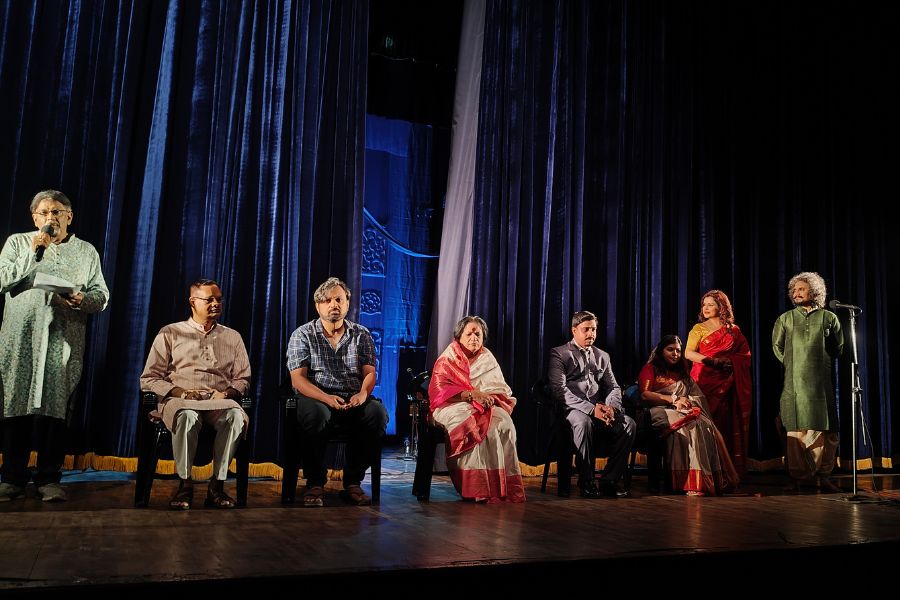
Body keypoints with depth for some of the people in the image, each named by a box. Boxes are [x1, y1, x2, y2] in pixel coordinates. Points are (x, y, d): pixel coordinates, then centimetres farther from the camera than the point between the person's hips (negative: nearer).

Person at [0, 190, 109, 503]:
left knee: (55, 408, -2)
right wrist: (34, 253, -6)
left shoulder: (86, 251, 13)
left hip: (63, 342, 0)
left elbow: (102, 296, 9)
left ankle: (49, 479, 6)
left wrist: (82, 300, -12)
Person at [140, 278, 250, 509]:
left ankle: (217, 485, -26)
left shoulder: (232, 337, 21)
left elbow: (243, 379, 21)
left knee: (236, 416, -34)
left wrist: (227, 393, -2)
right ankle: (185, 485, -23)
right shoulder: (170, 334, 14)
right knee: (188, 416, -39)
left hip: (219, 401, 2)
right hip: (179, 400, -2)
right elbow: (148, 379, 8)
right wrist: (180, 392, -9)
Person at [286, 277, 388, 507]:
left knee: (377, 413, -30)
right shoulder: (302, 335, 6)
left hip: (354, 399, 2)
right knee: (316, 414, -38)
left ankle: (353, 482, -16)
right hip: (316, 397, -2)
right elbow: (298, 378, -4)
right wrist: (326, 398, -22)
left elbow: (370, 372, 5)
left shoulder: (362, 335, 13)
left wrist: (363, 393, -20)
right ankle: (315, 483, -19)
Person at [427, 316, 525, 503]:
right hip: (456, 407, -3)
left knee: (504, 424, -31)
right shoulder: (447, 360, 7)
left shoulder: (487, 359, 18)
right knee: (480, 427, -36)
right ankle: (481, 487, -35)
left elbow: (502, 389, 13)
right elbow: (440, 390, -7)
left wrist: (489, 397, -12)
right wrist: (471, 394, -19)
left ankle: (505, 485, -32)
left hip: (487, 407, 3)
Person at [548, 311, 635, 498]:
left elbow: (613, 387, 16)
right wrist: (591, 409, -21)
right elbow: (559, 390, -9)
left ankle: (610, 480, -13)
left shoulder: (602, 356, 22)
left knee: (629, 424, -22)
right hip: (572, 409, -5)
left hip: (599, 409, 5)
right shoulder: (559, 354, 3)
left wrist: (610, 407, -10)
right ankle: (586, 482, -23)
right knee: (584, 422, -38)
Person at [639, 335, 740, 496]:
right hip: (661, 412, -5)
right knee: (689, 427, -36)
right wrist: (673, 399, -9)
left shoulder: (681, 373, 31)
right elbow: (645, 395, -2)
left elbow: (699, 396, 19)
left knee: (706, 427, -29)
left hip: (684, 412, 5)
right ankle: (692, 482, -43)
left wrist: (686, 401, -5)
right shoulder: (651, 368, 14)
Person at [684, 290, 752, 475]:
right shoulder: (699, 328, 7)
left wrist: (729, 360, -9)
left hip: (727, 383, 2)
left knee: (727, 424, -2)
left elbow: (746, 354, 10)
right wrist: (711, 360, -17)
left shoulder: (733, 330, 13)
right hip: (705, 381, -2)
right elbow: (688, 353, -4)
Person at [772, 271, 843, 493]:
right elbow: (777, 346, 16)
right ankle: (796, 478, -1)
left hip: (821, 382, 0)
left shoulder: (829, 318, 8)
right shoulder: (785, 319, 11)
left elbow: (838, 348, 15)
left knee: (825, 430, 0)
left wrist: (820, 364, 13)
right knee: (795, 430, -4)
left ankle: (823, 476, 9)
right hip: (794, 383, 0)